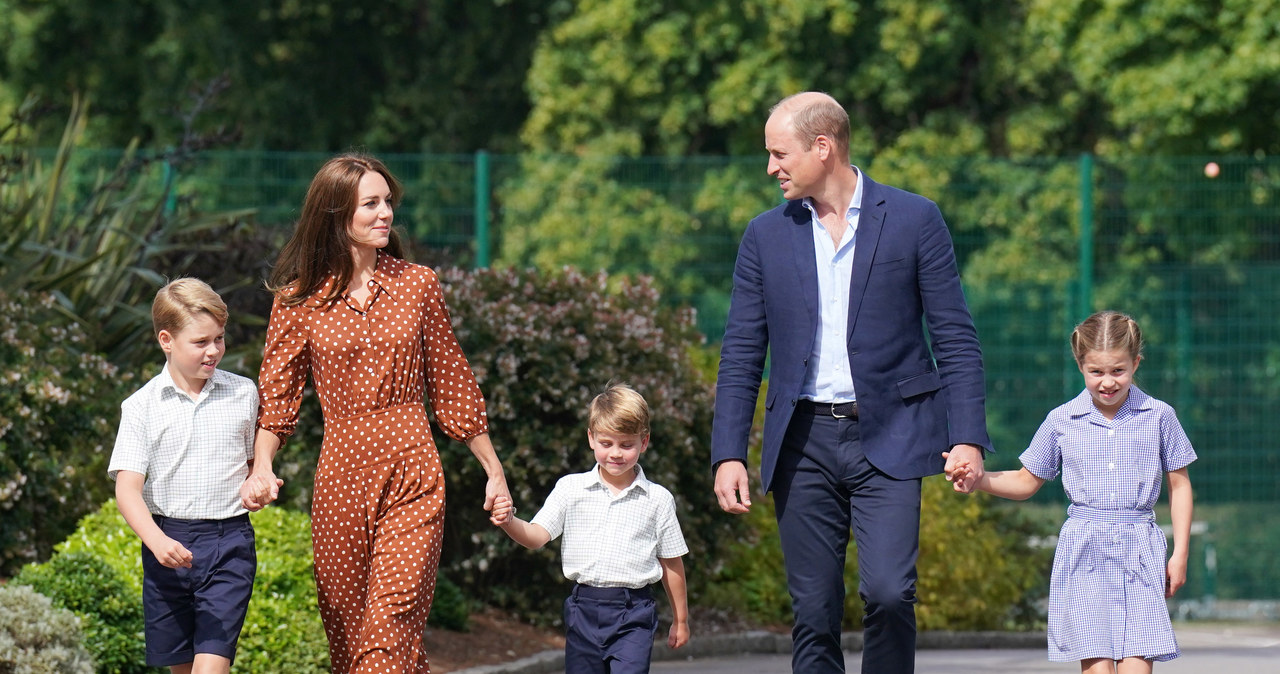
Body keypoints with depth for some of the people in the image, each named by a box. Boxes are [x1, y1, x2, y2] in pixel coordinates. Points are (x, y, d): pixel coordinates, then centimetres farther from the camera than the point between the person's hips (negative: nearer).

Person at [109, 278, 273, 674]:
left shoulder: (243, 395, 4)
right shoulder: (143, 406, -2)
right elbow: (127, 489, -7)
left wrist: (258, 482, -7)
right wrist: (157, 541, -23)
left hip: (230, 541, -1)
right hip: (168, 542, 1)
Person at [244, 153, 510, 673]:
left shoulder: (417, 286, 5)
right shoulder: (299, 299, 2)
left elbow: (451, 385, 12)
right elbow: (276, 397, 3)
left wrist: (494, 471, 14)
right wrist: (262, 464, -15)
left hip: (413, 475, -1)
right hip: (341, 475, 1)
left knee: (394, 618, -14)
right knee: (345, 629, 6)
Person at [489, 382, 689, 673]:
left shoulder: (658, 499, 2)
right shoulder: (570, 489, 4)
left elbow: (671, 563, 9)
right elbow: (536, 536, -3)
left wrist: (680, 620, 15)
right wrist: (509, 522, -25)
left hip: (634, 616, -2)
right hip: (584, 610, 2)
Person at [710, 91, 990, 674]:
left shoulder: (913, 220, 1)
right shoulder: (766, 236, 9)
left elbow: (955, 339, 1)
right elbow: (740, 355, 10)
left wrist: (967, 438, -8)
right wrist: (728, 454, 0)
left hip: (888, 438, -3)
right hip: (803, 442, 3)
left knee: (888, 592, -17)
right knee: (813, 614, 2)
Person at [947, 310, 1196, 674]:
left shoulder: (1159, 417, 4)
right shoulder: (1061, 421, 5)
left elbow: (1179, 484, 12)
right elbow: (1026, 482, 16)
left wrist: (1180, 553, 7)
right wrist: (978, 479, -1)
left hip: (1139, 552, 0)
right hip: (1084, 551, 0)